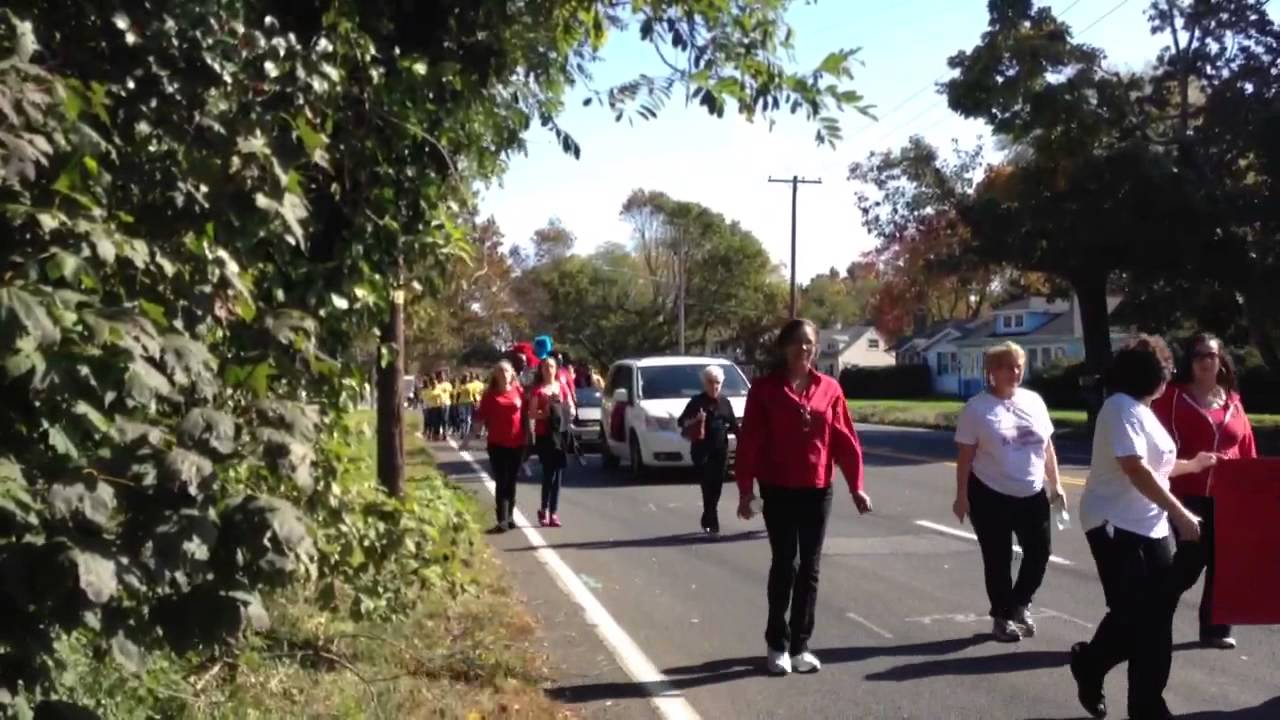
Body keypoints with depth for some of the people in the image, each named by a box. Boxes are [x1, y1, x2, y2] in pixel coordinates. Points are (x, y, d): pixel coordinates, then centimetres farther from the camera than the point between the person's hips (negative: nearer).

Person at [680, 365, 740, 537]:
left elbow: (733, 424, 17)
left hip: (721, 450, 4)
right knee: (709, 485, -11)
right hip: (702, 450, -4)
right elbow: (682, 421, -1)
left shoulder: (724, 402, 13)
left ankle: (707, 521, 20)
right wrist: (695, 421, -20)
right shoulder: (697, 401, 0)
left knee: (716, 486, 5)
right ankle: (712, 524, -11)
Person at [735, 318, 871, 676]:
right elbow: (749, 442, -6)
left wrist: (856, 485, 2)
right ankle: (777, 645, 14)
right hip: (778, 491, -3)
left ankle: (800, 646, 18)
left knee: (809, 569, 8)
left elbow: (845, 440, 5)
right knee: (784, 565, 0)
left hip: (818, 491, 3)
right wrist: (745, 489, -10)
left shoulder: (829, 388, 3)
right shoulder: (765, 389, -4)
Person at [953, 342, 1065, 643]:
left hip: (1032, 495, 5)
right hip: (991, 496, -4)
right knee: (998, 559, 4)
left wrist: (1055, 484, 10)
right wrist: (962, 496, -11)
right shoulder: (977, 408, -9)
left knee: (1038, 553, 6)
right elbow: (965, 456, -8)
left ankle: (1019, 606, 29)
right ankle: (1002, 617, 19)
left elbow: (1047, 446, 12)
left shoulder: (1034, 401, 6)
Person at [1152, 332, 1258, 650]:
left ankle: (1215, 628, 19)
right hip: (1189, 495, -5)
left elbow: (1247, 448, 13)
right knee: (1191, 560, -5)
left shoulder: (1232, 400, 11)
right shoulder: (1173, 397, -4)